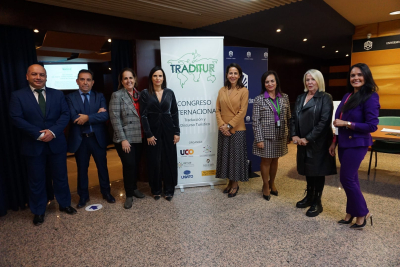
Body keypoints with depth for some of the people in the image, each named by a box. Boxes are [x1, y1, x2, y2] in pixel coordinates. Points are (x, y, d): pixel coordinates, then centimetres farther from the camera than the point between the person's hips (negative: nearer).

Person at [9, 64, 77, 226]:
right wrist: (38, 134, -19)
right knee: (36, 180, 11)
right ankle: (38, 211, 28)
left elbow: (65, 114, -2)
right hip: (33, 145, -1)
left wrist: (53, 131, -17)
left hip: (56, 143, 2)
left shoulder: (57, 94, 5)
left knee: (60, 176, 13)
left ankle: (64, 204, 32)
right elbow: (16, 118, -9)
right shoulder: (18, 96, -1)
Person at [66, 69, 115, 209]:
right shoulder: (70, 97, -2)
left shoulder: (99, 96, 2)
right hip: (80, 139, -1)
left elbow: (105, 115, -12)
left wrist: (87, 117, -20)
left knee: (102, 167, 12)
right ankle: (83, 196, 30)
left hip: (98, 138, 1)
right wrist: (96, 115, -16)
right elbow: (74, 118, -17)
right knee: (82, 169, 13)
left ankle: (106, 192, 31)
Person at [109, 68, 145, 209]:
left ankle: (134, 188, 32)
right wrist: (122, 139, -15)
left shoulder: (138, 94, 11)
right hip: (125, 139, -5)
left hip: (138, 138, 5)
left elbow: (142, 115, 11)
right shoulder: (117, 95, -4)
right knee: (129, 165, -4)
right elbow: (115, 119, -10)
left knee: (136, 164, 12)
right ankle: (129, 195, 14)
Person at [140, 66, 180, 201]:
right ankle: (156, 189, 24)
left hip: (168, 129, 2)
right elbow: (143, 115, -5)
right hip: (153, 130, -2)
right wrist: (148, 134, -10)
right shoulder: (145, 93, -2)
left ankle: (169, 190, 21)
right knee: (154, 160, 6)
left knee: (169, 159, 6)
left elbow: (175, 113, 5)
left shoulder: (169, 92, 5)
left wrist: (177, 132, -1)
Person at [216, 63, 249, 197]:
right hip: (223, 130, 4)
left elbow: (242, 112, -11)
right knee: (225, 155, 11)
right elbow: (218, 110, 5)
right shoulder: (222, 91, 8)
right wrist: (221, 125, -10)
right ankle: (230, 182, 28)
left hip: (237, 130, -4)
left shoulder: (243, 91, -5)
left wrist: (229, 125, -14)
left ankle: (235, 184, 21)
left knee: (236, 156, 5)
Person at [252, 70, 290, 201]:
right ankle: (266, 186, 26)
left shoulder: (284, 97, 5)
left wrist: (288, 134, 5)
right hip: (266, 136, -3)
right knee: (266, 161, 7)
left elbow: (288, 117, 9)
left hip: (280, 136, 3)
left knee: (275, 160, 15)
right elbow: (256, 121, -9)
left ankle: (272, 183, 34)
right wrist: (259, 139, -13)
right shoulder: (259, 99, -6)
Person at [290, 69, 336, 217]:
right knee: (307, 169, 16)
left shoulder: (325, 98, -9)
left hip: (318, 142, -5)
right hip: (303, 142, 6)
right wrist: (294, 135, -5)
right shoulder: (300, 98, 10)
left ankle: (317, 203, 20)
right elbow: (293, 118, 9)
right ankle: (309, 196, 34)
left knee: (318, 171, 5)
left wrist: (308, 138, -18)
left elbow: (324, 121, -17)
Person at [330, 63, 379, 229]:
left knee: (346, 179, -3)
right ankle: (352, 212, 26)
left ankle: (363, 213, 17)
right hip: (344, 144, 7)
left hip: (357, 145, -7)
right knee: (351, 179, 14)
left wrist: (346, 123, -18)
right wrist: (335, 141, 12)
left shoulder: (370, 98, -12)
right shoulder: (348, 96, 9)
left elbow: (372, 126, -17)